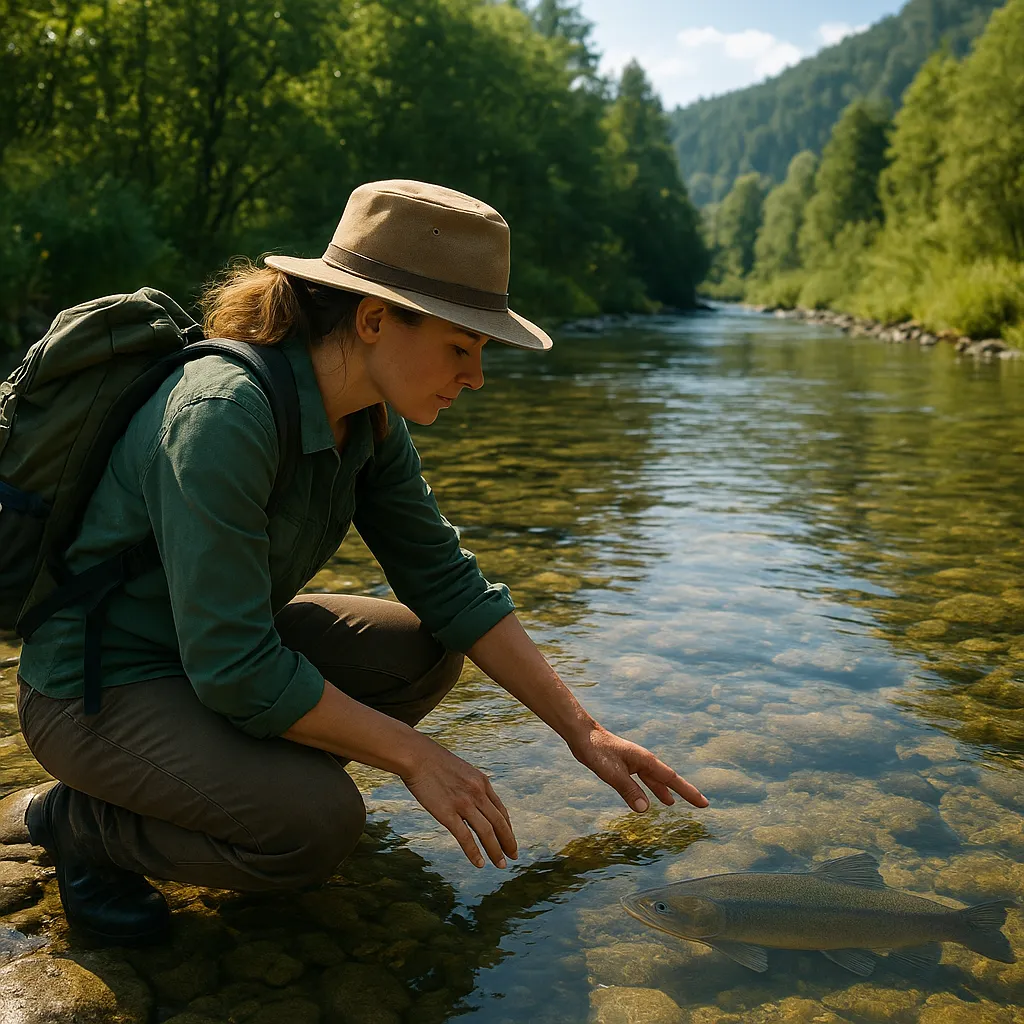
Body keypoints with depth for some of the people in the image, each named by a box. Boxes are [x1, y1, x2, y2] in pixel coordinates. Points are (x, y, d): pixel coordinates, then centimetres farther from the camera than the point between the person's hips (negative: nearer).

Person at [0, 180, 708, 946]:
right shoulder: (223, 416, -31)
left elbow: (449, 584, -1)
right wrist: (413, 755, -22)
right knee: (319, 821, -27)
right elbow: (234, 668, -31)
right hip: (99, 687, -8)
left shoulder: (372, 421, -5)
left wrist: (584, 733, -2)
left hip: (226, 647, 8)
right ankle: (71, 818, -3)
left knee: (427, 652, -2)